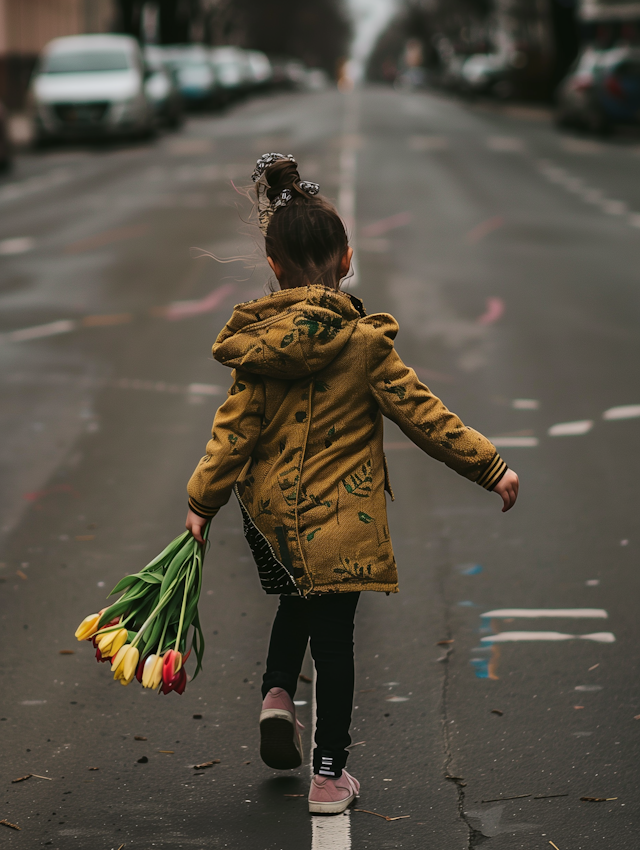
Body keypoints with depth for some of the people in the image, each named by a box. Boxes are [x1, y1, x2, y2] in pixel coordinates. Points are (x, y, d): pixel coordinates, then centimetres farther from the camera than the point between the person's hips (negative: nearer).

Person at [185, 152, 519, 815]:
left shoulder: (257, 343, -5)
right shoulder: (362, 341, -14)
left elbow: (234, 428, -4)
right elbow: (421, 413, -11)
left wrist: (202, 501, 5)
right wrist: (490, 467, -4)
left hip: (269, 512, 4)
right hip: (336, 514, -4)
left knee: (298, 602, 31)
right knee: (333, 639, 7)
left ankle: (277, 693, 10)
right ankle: (329, 774, 13)